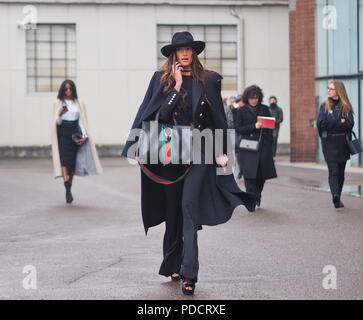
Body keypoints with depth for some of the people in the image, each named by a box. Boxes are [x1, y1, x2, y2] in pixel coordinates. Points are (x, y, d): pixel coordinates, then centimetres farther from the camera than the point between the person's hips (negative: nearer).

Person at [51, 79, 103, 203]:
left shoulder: (79, 103, 9)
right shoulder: (58, 103, 4)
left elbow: (82, 121, 10)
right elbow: (57, 122, 0)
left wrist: (84, 136, -3)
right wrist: (60, 115, -22)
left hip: (74, 134, 3)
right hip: (63, 134, -3)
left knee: (73, 162, 3)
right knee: (64, 159, -18)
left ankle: (69, 189, 13)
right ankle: (67, 189, -28)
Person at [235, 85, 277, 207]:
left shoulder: (264, 109, 11)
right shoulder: (242, 111, 4)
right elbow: (238, 128, -1)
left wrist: (270, 141, 3)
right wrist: (253, 126, -12)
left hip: (264, 146, 2)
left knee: (262, 174, 2)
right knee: (250, 174, -10)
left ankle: (257, 196, 26)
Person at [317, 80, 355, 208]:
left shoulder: (346, 106, 5)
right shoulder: (325, 105, 5)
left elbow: (350, 124, -5)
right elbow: (320, 123, -7)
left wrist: (332, 123, -13)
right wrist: (340, 122, -8)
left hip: (343, 143, 2)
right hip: (329, 143, -2)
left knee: (341, 171, 7)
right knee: (333, 170, -15)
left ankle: (337, 198, 17)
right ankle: (335, 196, -28)